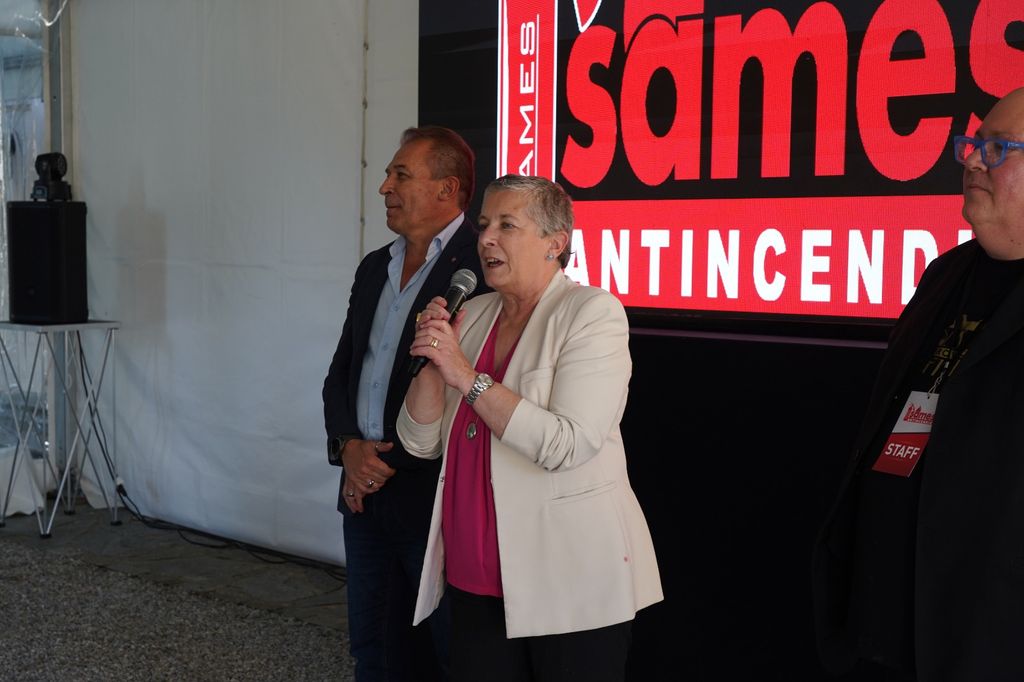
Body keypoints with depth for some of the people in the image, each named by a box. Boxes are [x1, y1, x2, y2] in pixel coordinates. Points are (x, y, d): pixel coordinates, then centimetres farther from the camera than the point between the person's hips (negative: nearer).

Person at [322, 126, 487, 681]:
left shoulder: (481, 267, -13)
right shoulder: (375, 267, 14)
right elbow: (342, 371, 15)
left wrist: (392, 463, -13)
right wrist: (350, 447, -3)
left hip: (436, 496, -8)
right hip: (366, 490, 8)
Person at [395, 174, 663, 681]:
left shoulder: (592, 312, -11)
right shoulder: (472, 315, 8)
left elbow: (566, 446, -22)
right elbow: (423, 442, 7)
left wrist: (467, 376, -21)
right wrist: (433, 362, -8)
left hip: (569, 583, -5)